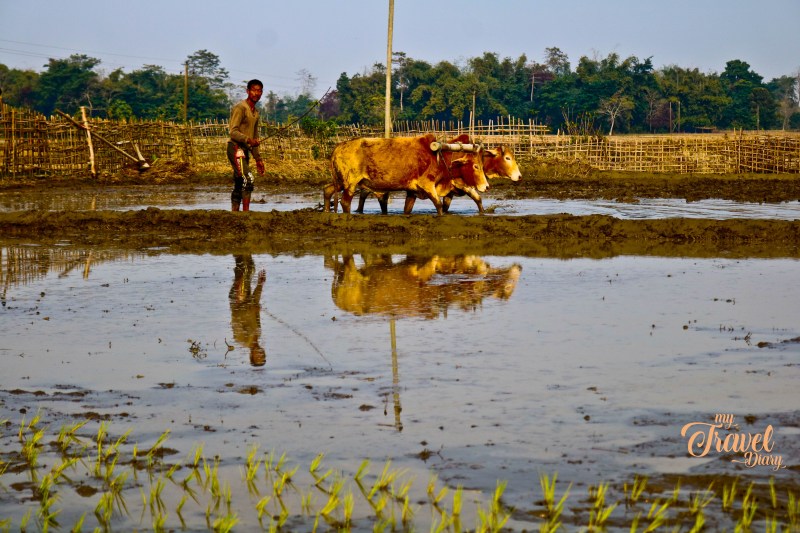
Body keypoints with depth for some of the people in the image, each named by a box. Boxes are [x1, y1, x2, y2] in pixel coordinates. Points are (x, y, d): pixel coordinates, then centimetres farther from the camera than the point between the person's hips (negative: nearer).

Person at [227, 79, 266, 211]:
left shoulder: (255, 112, 20)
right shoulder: (240, 108, -9)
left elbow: (255, 137, 26)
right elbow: (233, 132, -18)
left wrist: (258, 158, 24)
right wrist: (248, 140, -32)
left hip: (245, 150, 9)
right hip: (236, 147, -9)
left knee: (239, 185, 7)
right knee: (247, 179, -22)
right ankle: (246, 212, -26)